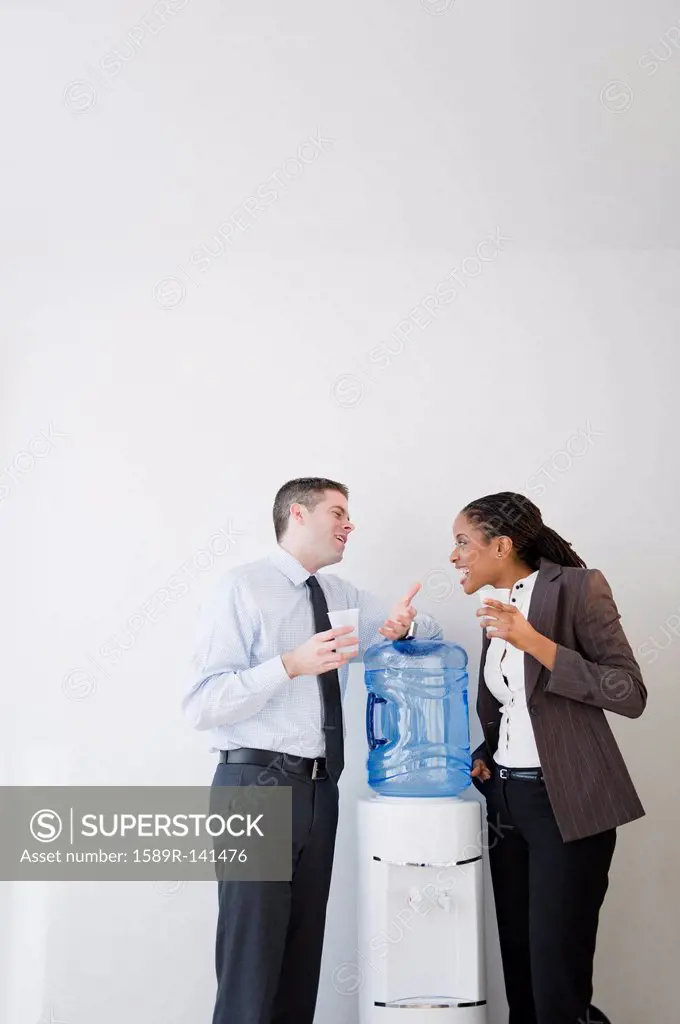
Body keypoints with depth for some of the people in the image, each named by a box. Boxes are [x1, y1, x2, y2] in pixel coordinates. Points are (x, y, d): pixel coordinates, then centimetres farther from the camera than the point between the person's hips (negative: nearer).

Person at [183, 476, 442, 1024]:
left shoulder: (344, 595, 13)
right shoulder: (244, 587, -7)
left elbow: (433, 632, 25)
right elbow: (203, 704, -15)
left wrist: (403, 625, 2)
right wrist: (291, 664, -25)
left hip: (319, 789, 7)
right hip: (258, 785, -7)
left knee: (303, 957, 13)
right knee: (251, 961, -4)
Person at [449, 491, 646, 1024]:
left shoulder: (577, 587, -9)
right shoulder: (499, 609, 12)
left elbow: (630, 694, -15)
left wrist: (534, 642, -21)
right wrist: (483, 758, 3)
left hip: (566, 804, -7)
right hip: (506, 799, 7)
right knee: (518, 970, 12)